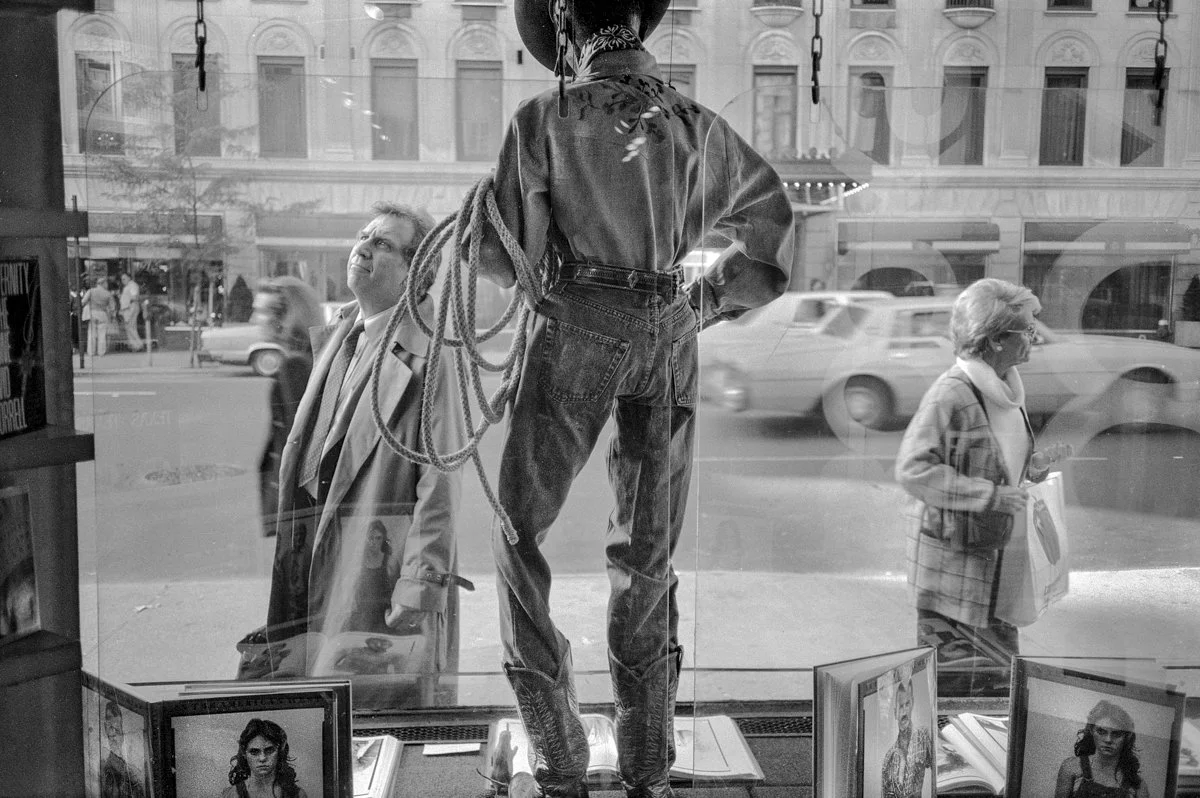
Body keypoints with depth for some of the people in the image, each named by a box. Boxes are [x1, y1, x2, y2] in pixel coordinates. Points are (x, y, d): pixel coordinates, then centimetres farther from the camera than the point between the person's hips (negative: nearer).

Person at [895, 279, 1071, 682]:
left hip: (993, 551, 8)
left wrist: (1036, 462, 0)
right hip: (951, 554, -8)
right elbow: (912, 469, -28)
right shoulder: (950, 395, -23)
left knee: (1003, 658, 19)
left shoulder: (1004, 389, 5)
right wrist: (989, 495, -27)